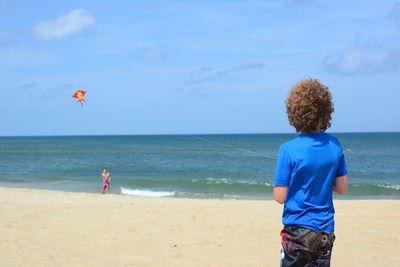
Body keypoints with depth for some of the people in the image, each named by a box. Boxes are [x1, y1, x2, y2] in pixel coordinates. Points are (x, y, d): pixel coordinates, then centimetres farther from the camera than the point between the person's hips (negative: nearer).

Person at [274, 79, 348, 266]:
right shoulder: (335, 145, -2)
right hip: (326, 230, 5)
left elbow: (280, 198, -12)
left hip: (297, 230, -4)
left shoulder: (289, 149, -16)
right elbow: (342, 189, 6)